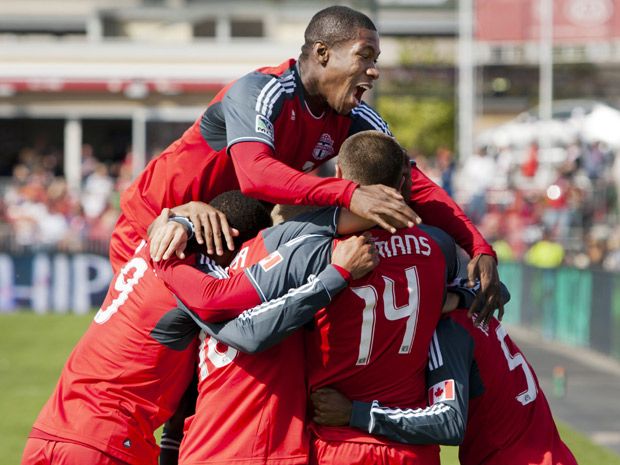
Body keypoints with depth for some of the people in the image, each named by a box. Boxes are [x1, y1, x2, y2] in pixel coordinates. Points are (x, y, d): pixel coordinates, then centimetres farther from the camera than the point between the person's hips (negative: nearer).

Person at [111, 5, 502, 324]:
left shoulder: (355, 120, -5)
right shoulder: (261, 92, -27)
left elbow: (415, 186, -7)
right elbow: (254, 174, -44)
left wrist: (480, 248, -22)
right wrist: (349, 195, -56)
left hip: (235, 238, 7)